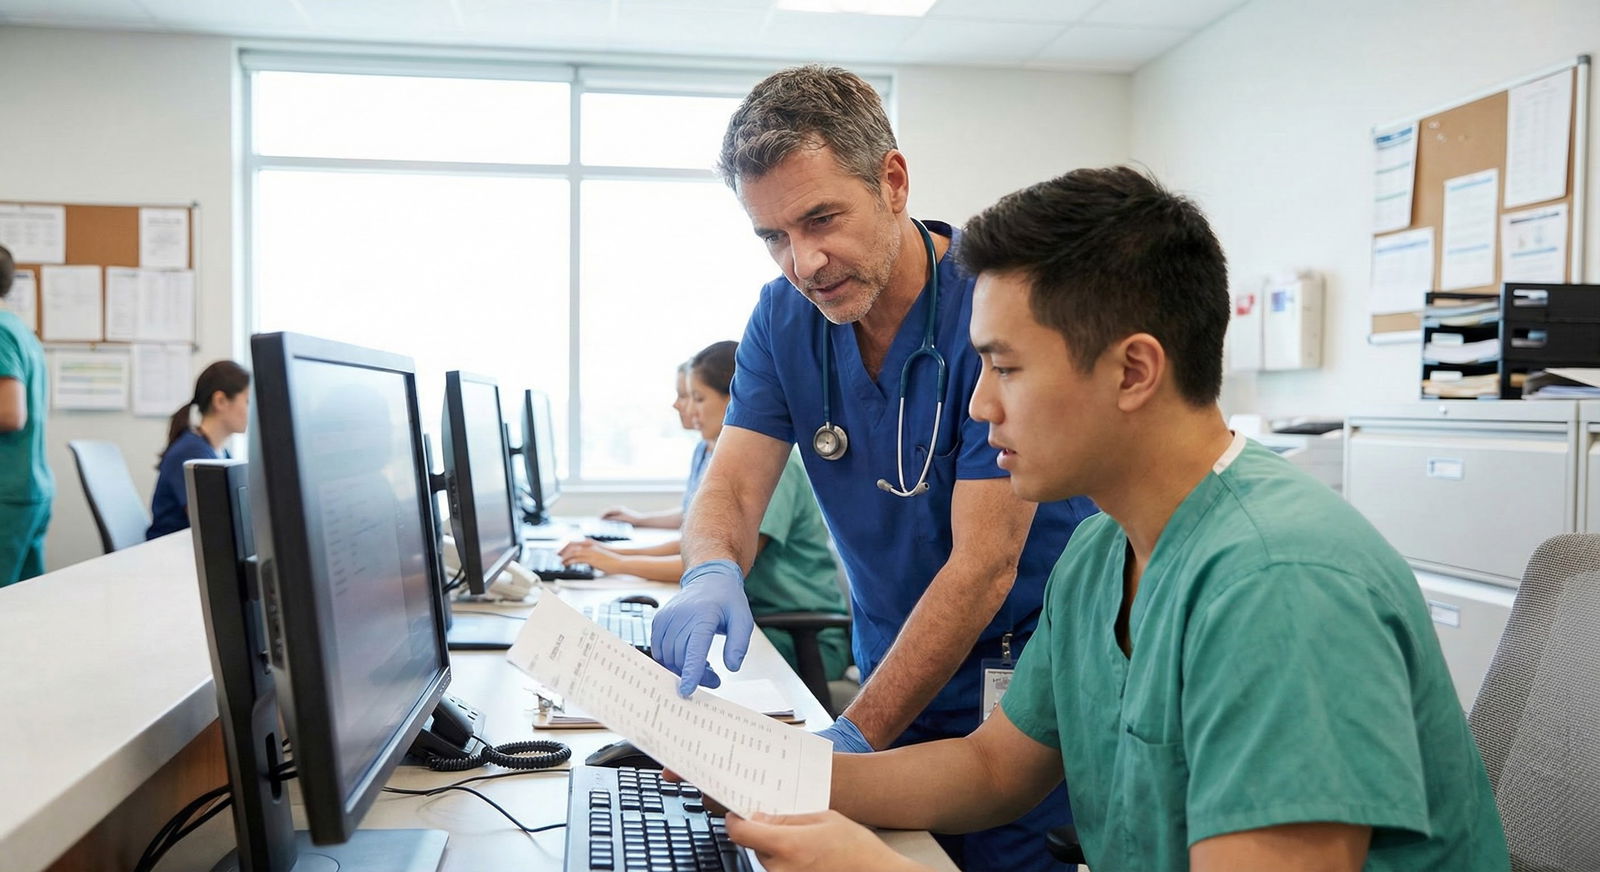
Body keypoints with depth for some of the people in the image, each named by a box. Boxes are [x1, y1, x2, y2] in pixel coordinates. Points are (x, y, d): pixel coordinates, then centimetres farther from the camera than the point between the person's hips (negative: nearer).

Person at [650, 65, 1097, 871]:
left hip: (1026, 679, -4)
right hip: (896, 669, 5)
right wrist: (711, 576, -31)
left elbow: (983, 565, -24)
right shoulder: (784, 318, -3)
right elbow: (730, 488, -6)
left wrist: (852, 740, -28)